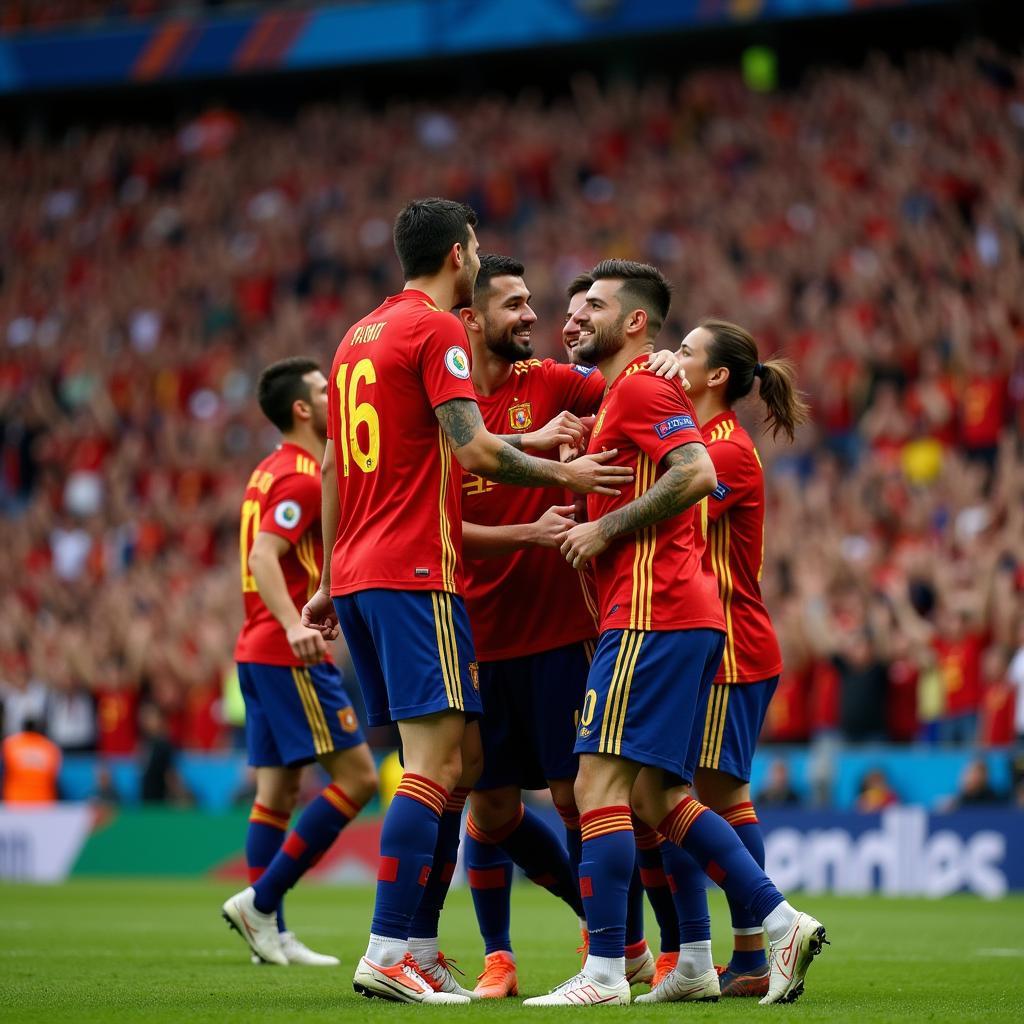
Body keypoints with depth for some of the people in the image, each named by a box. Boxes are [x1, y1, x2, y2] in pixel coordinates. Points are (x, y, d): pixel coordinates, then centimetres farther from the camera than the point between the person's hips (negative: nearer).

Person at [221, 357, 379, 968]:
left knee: (278, 789, 8)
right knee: (357, 777, -8)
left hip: (260, 652, 10)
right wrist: (294, 626, -35)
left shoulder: (274, 471, 17)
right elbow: (262, 558, -24)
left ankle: (272, 935, 6)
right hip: (291, 657, -10)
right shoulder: (302, 478, -13)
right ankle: (260, 901, -10)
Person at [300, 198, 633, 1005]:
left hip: (357, 574, 9)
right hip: (415, 573, -9)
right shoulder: (437, 329, -6)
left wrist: (330, 584, 25)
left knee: (460, 758, 11)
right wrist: (564, 474, -2)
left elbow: (333, 466, 22)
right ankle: (388, 954, -19)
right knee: (439, 762, -12)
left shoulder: (358, 336, 20)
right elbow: (475, 452, -15)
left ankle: (419, 947, 7)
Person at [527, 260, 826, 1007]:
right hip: (690, 616, 10)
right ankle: (783, 924, 10)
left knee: (599, 783, -11)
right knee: (659, 798, 12)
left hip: (652, 615, -10)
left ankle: (604, 971, -14)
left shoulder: (641, 387, -7)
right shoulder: (620, 393, 23)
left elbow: (697, 473, -22)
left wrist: (605, 528, -15)